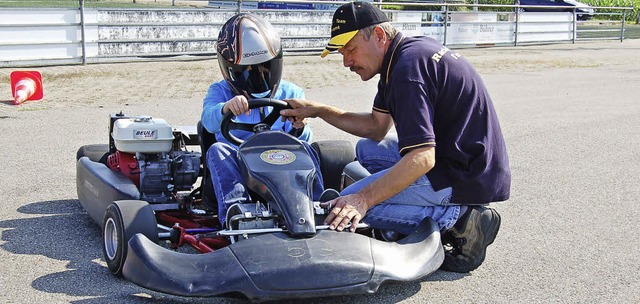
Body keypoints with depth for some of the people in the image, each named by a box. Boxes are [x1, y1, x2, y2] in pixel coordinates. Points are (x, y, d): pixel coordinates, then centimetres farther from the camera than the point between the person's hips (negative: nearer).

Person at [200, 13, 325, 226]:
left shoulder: (290, 94, 14)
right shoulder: (220, 92, 9)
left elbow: (302, 140, 6)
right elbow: (209, 119, -15)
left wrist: (300, 129, -20)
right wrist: (226, 109, -40)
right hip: (236, 168, 0)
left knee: (304, 149, -26)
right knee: (217, 150, -30)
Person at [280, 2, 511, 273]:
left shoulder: (408, 67, -21)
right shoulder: (408, 53, 11)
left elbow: (422, 158, -29)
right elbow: (377, 126, 18)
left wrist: (363, 199, -30)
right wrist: (317, 110, 12)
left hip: (467, 175, -10)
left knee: (349, 208, -13)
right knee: (367, 150, 21)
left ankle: (460, 220, -8)